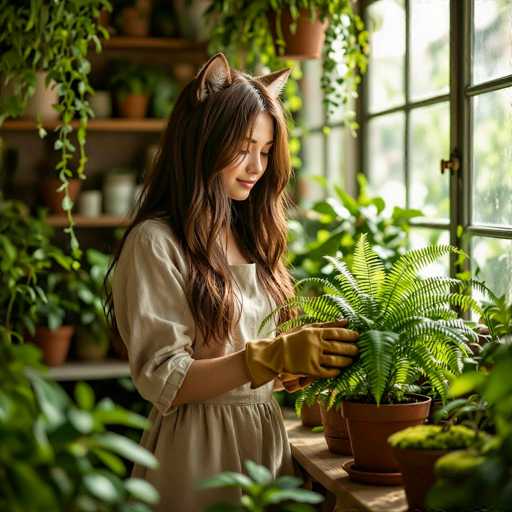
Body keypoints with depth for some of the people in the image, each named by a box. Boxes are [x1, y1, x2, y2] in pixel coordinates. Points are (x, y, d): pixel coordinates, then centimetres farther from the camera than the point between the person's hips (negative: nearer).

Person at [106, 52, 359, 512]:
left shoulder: (250, 234, 9)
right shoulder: (155, 244, -13)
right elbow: (162, 383, -17)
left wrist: (305, 360, -6)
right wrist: (274, 355, -26)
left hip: (267, 435, 7)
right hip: (198, 449, -6)